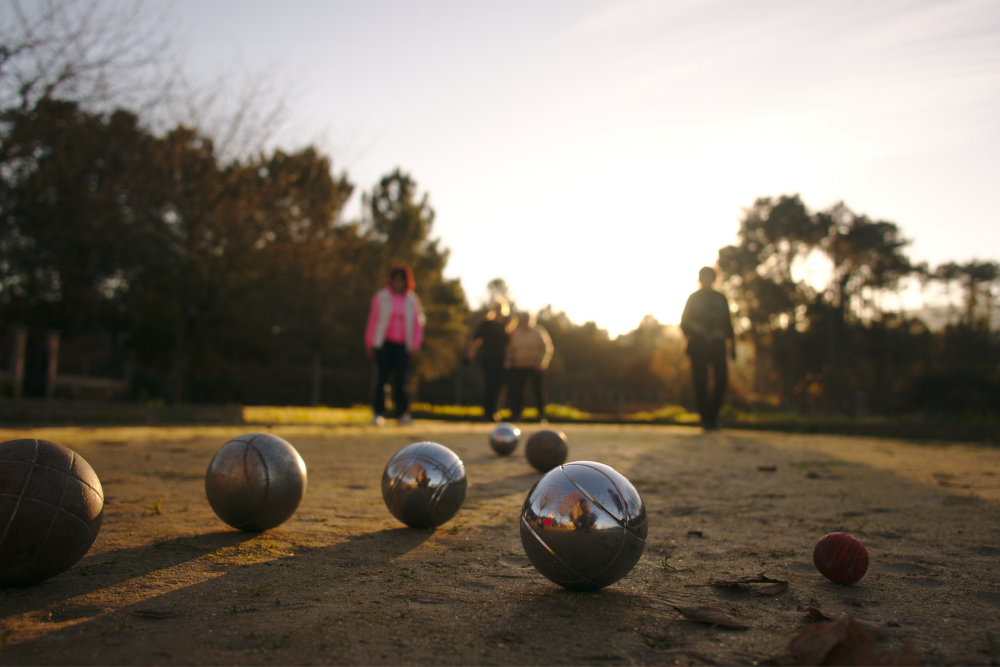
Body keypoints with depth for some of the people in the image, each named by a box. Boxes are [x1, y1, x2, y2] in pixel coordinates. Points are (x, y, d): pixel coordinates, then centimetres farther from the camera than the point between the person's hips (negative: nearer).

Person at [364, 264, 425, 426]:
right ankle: (378, 413, 0)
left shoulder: (412, 300, 10)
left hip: (402, 345, 1)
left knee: (401, 380, -1)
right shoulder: (382, 296, 5)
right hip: (384, 343, -1)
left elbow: (417, 323, 12)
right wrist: (369, 343, 3)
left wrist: (415, 345, 4)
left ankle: (402, 413, 7)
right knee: (380, 378, -6)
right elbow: (373, 320, 6)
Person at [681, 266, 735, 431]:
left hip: (717, 344, 2)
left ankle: (712, 414, 4)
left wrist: (732, 343, 9)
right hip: (698, 345, -2)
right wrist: (691, 334, -12)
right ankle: (706, 418, 2)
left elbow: (727, 323, 18)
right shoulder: (693, 298, 11)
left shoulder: (721, 298, 18)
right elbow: (684, 323, 8)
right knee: (701, 381, -6)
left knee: (721, 378, -12)